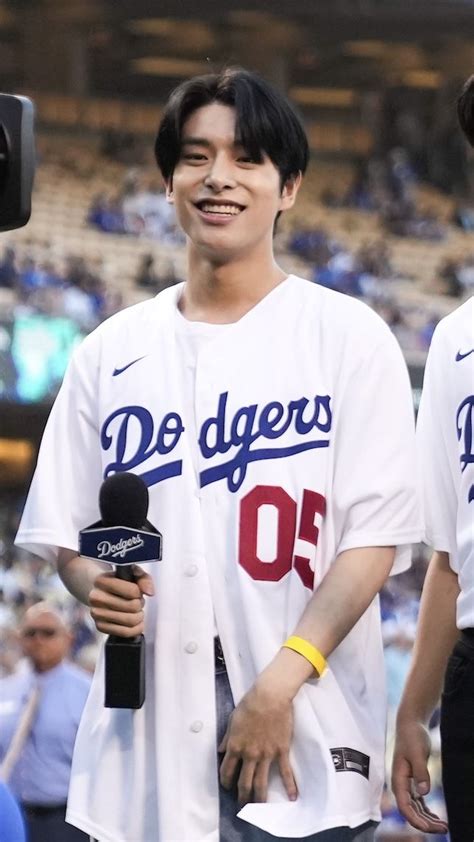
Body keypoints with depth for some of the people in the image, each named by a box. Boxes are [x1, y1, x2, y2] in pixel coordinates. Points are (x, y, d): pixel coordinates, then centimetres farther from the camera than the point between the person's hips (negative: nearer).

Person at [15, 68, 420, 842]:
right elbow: (65, 535, 16)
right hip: (146, 733, 3)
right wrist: (98, 587, -8)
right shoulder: (109, 355, 13)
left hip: (303, 728, -3)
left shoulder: (348, 339, 3)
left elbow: (374, 537, -4)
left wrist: (281, 684, -14)